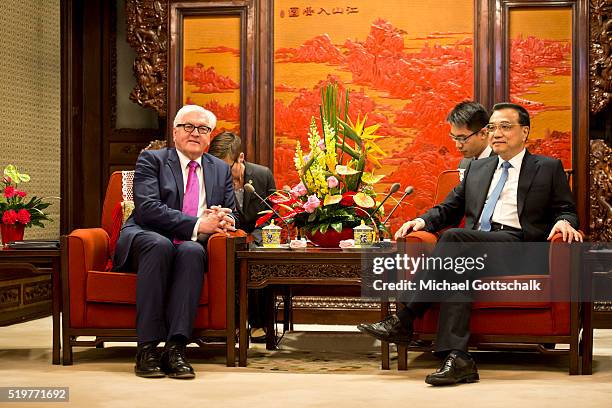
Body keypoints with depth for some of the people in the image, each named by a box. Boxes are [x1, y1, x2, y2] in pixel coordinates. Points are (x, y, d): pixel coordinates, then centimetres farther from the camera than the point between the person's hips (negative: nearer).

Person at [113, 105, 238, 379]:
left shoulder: (221, 170, 19)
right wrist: (197, 225, -20)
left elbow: (232, 216, 18)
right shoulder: (151, 160, 4)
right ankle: (147, 348, -36)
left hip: (191, 246, 3)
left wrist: (222, 220, -10)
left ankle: (175, 348, -39)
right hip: (144, 240, -3)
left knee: (192, 251, -34)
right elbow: (147, 208, -12)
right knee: (160, 245, -38)